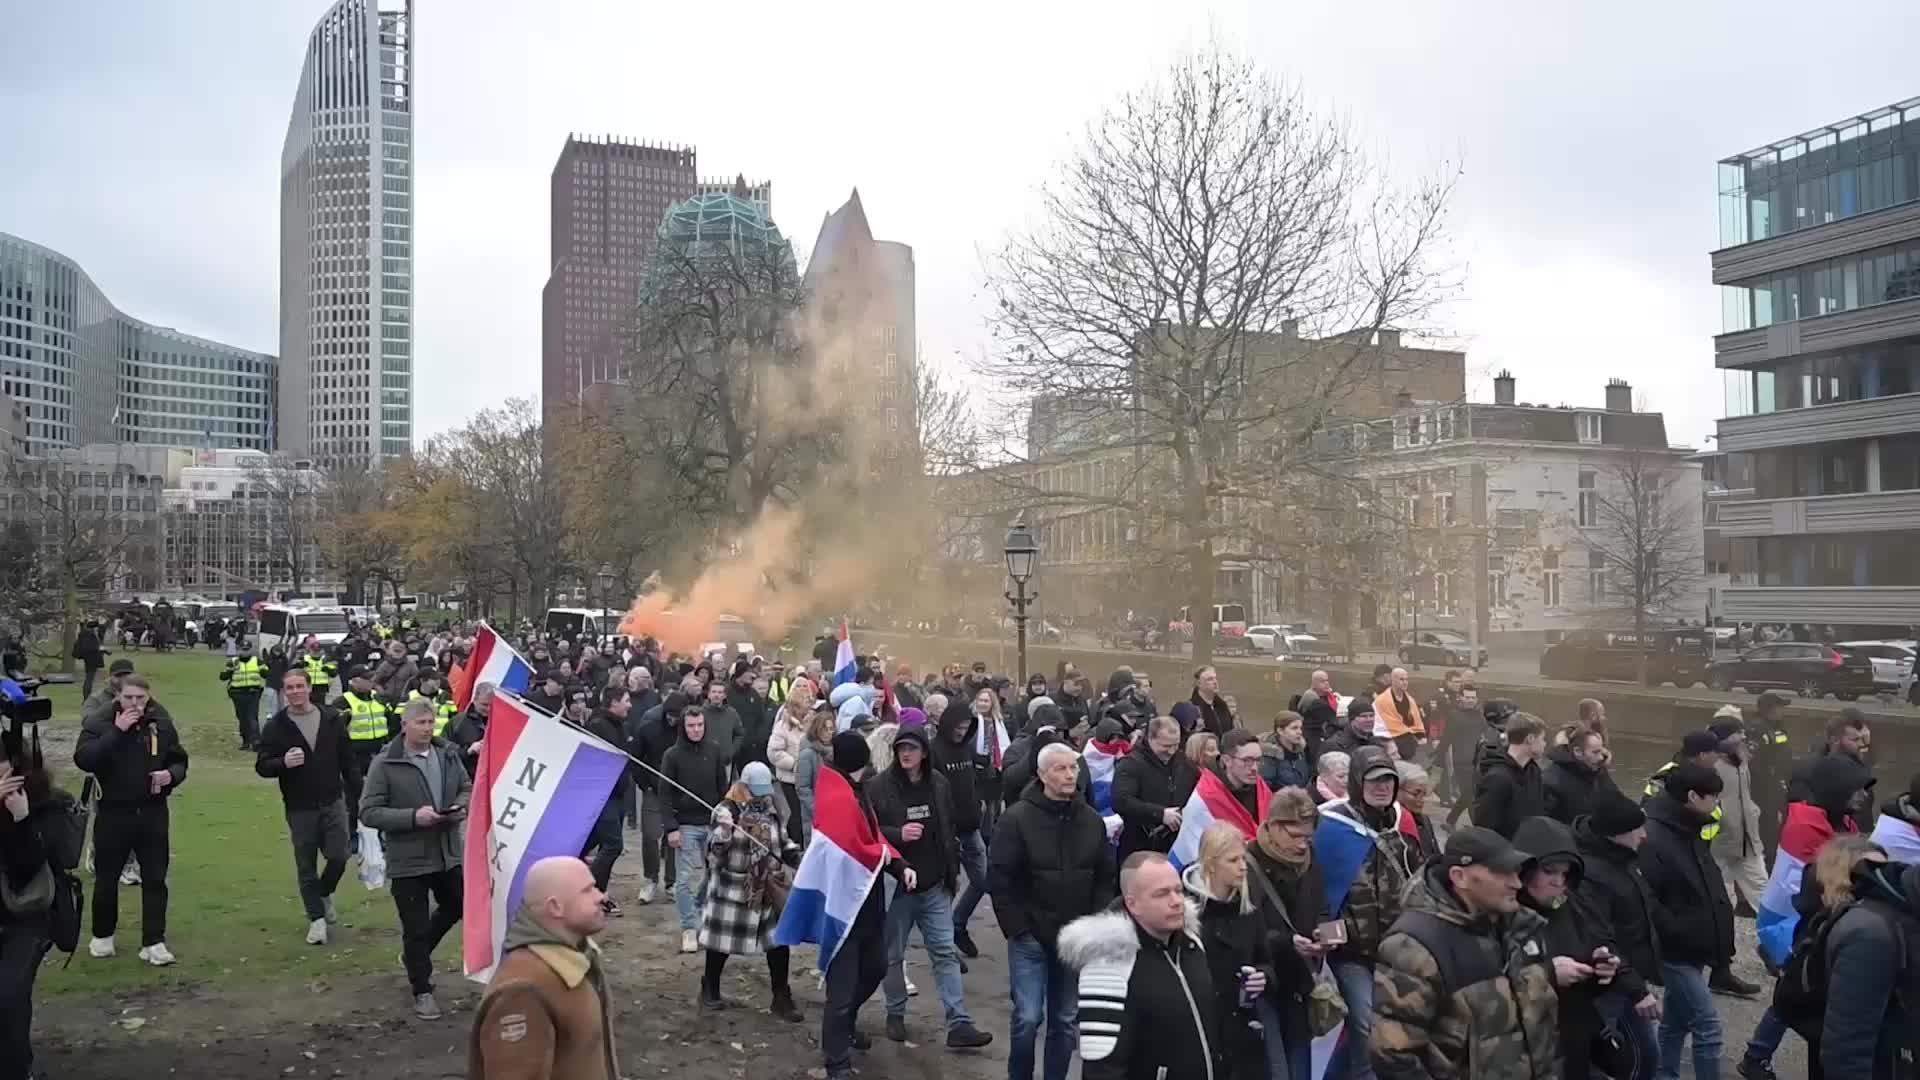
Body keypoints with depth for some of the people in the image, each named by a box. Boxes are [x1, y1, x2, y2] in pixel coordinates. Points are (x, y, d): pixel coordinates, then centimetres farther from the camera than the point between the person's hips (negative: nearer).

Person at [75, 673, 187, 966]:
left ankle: (154, 942, 10)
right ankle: (102, 935, 31)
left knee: (155, 879, 3)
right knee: (106, 878, 11)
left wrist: (171, 774, -11)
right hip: (113, 812, -1)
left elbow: (180, 761, 11)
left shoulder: (162, 725, 2)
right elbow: (83, 760, -21)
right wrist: (116, 731, -25)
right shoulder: (98, 724, -5)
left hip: (153, 813, 2)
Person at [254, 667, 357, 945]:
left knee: (338, 857, -1)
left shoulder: (332, 719, 1)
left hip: (333, 802, 1)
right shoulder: (275, 726, -3)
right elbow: (261, 766, -3)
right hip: (299, 808, -1)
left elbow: (347, 760, 6)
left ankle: (324, 894, 30)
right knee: (306, 866, 6)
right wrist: (283, 763, -25)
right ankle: (317, 917, 19)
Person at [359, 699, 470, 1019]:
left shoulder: (448, 754, 0)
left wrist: (462, 806, -8)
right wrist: (413, 816, -25)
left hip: (448, 853, 5)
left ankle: (415, 955, 47)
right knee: (416, 928, 6)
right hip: (408, 860, -5)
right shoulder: (385, 764, -13)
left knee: (456, 908, 22)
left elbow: (467, 788, 15)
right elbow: (368, 812, -14)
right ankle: (422, 991, 24)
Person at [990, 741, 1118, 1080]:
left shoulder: (1092, 820, 2)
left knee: (1065, 1020, 11)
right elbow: (999, 878, -11)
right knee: (1028, 1018, -4)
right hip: (1030, 937, -4)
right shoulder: (1017, 817, -11)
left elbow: (1106, 878, 8)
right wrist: (1017, 928, -11)